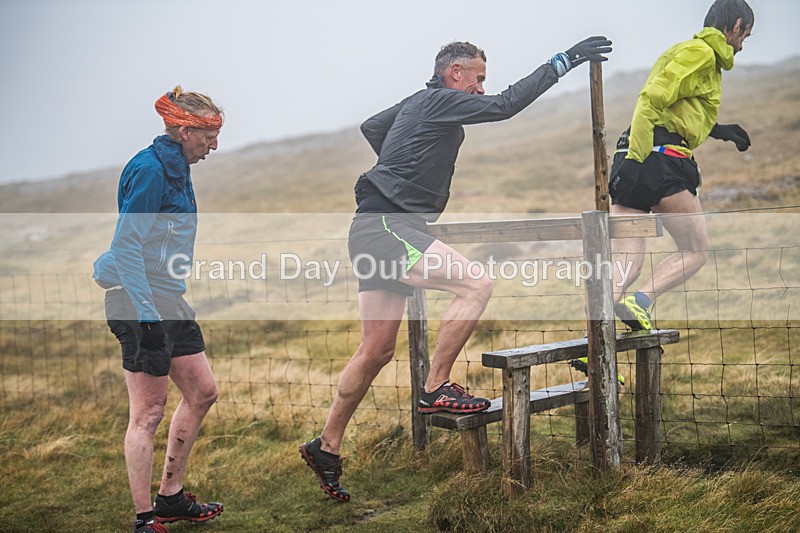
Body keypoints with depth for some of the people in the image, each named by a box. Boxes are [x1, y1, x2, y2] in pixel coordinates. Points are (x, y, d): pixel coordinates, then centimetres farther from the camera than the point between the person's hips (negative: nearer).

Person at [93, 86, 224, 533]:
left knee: (203, 391, 14)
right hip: (142, 301, -10)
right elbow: (127, 246, -20)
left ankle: (171, 497, 24)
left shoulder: (175, 169, 15)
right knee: (149, 412, -5)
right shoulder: (149, 170, -15)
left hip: (168, 300, 10)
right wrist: (146, 313, -25)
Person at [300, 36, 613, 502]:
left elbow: (370, 128, 36)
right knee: (476, 284, -21)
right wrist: (563, 63, -15)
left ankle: (327, 448, 17)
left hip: (379, 229, 10)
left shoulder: (415, 104, 20)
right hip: (386, 226, -10)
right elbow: (505, 106, -17)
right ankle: (436, 389, -15)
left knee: (378, 351, 10)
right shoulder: (441, 101, -7)